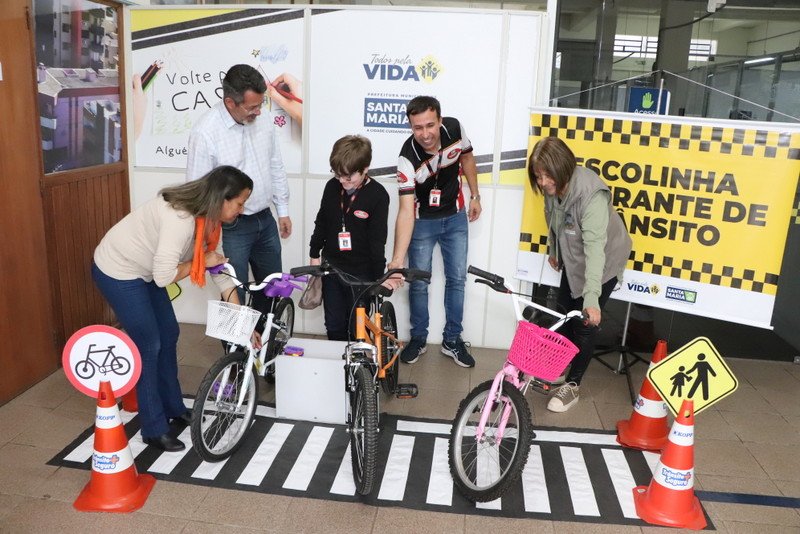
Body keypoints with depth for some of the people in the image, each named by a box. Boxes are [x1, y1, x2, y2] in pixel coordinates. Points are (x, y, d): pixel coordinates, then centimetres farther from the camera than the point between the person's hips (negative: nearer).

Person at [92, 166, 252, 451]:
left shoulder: (207, 218, -4)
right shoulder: (180, 218, -34)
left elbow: (221, 268, 1)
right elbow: (164, 276, -35)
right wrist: (201, 262, -19)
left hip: (142, 272, 9)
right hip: (117, 272, -9)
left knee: (169, 335, 14)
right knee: (149, 346, -5)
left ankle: (173, 407, 32)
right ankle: (154, 430, 10)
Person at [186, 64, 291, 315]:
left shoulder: (262, 121, -1)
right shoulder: (205, 132, -20)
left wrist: (283, 210, 12)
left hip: (265, 220, 6)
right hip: (232, 227, -6)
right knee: (234, 294, 4)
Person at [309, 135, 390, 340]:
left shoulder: (378, 195, -16)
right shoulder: (332, 186, -2)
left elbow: (378, 239, -14)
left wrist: (379, 277, -12)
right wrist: (315, 255, 13)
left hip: (361, 272, -4)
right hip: (331, 267, 5)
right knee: (334, 325, 15)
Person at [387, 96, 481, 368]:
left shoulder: (455, 129, -20)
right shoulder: (408, 157, -30)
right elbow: (406, 210, -34)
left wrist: (474, 196, 6)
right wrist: (397, 258, -40)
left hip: (455, 216, 3)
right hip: (423, 221, -3)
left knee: (457, 279, 7)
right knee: (419, 283, 3)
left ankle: (452, 340, 21)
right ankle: (418, 338, 24)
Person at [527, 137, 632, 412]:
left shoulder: (592, 195, -37)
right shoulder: (554, 188, -15)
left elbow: (594, 247, -43)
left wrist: (591, 297, -48)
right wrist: (553, 251, 19)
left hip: (602, 263, -7)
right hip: (572, 259, 7)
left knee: (585, 324, -2)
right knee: (564, 314, 17)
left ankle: (572, 386, 13)